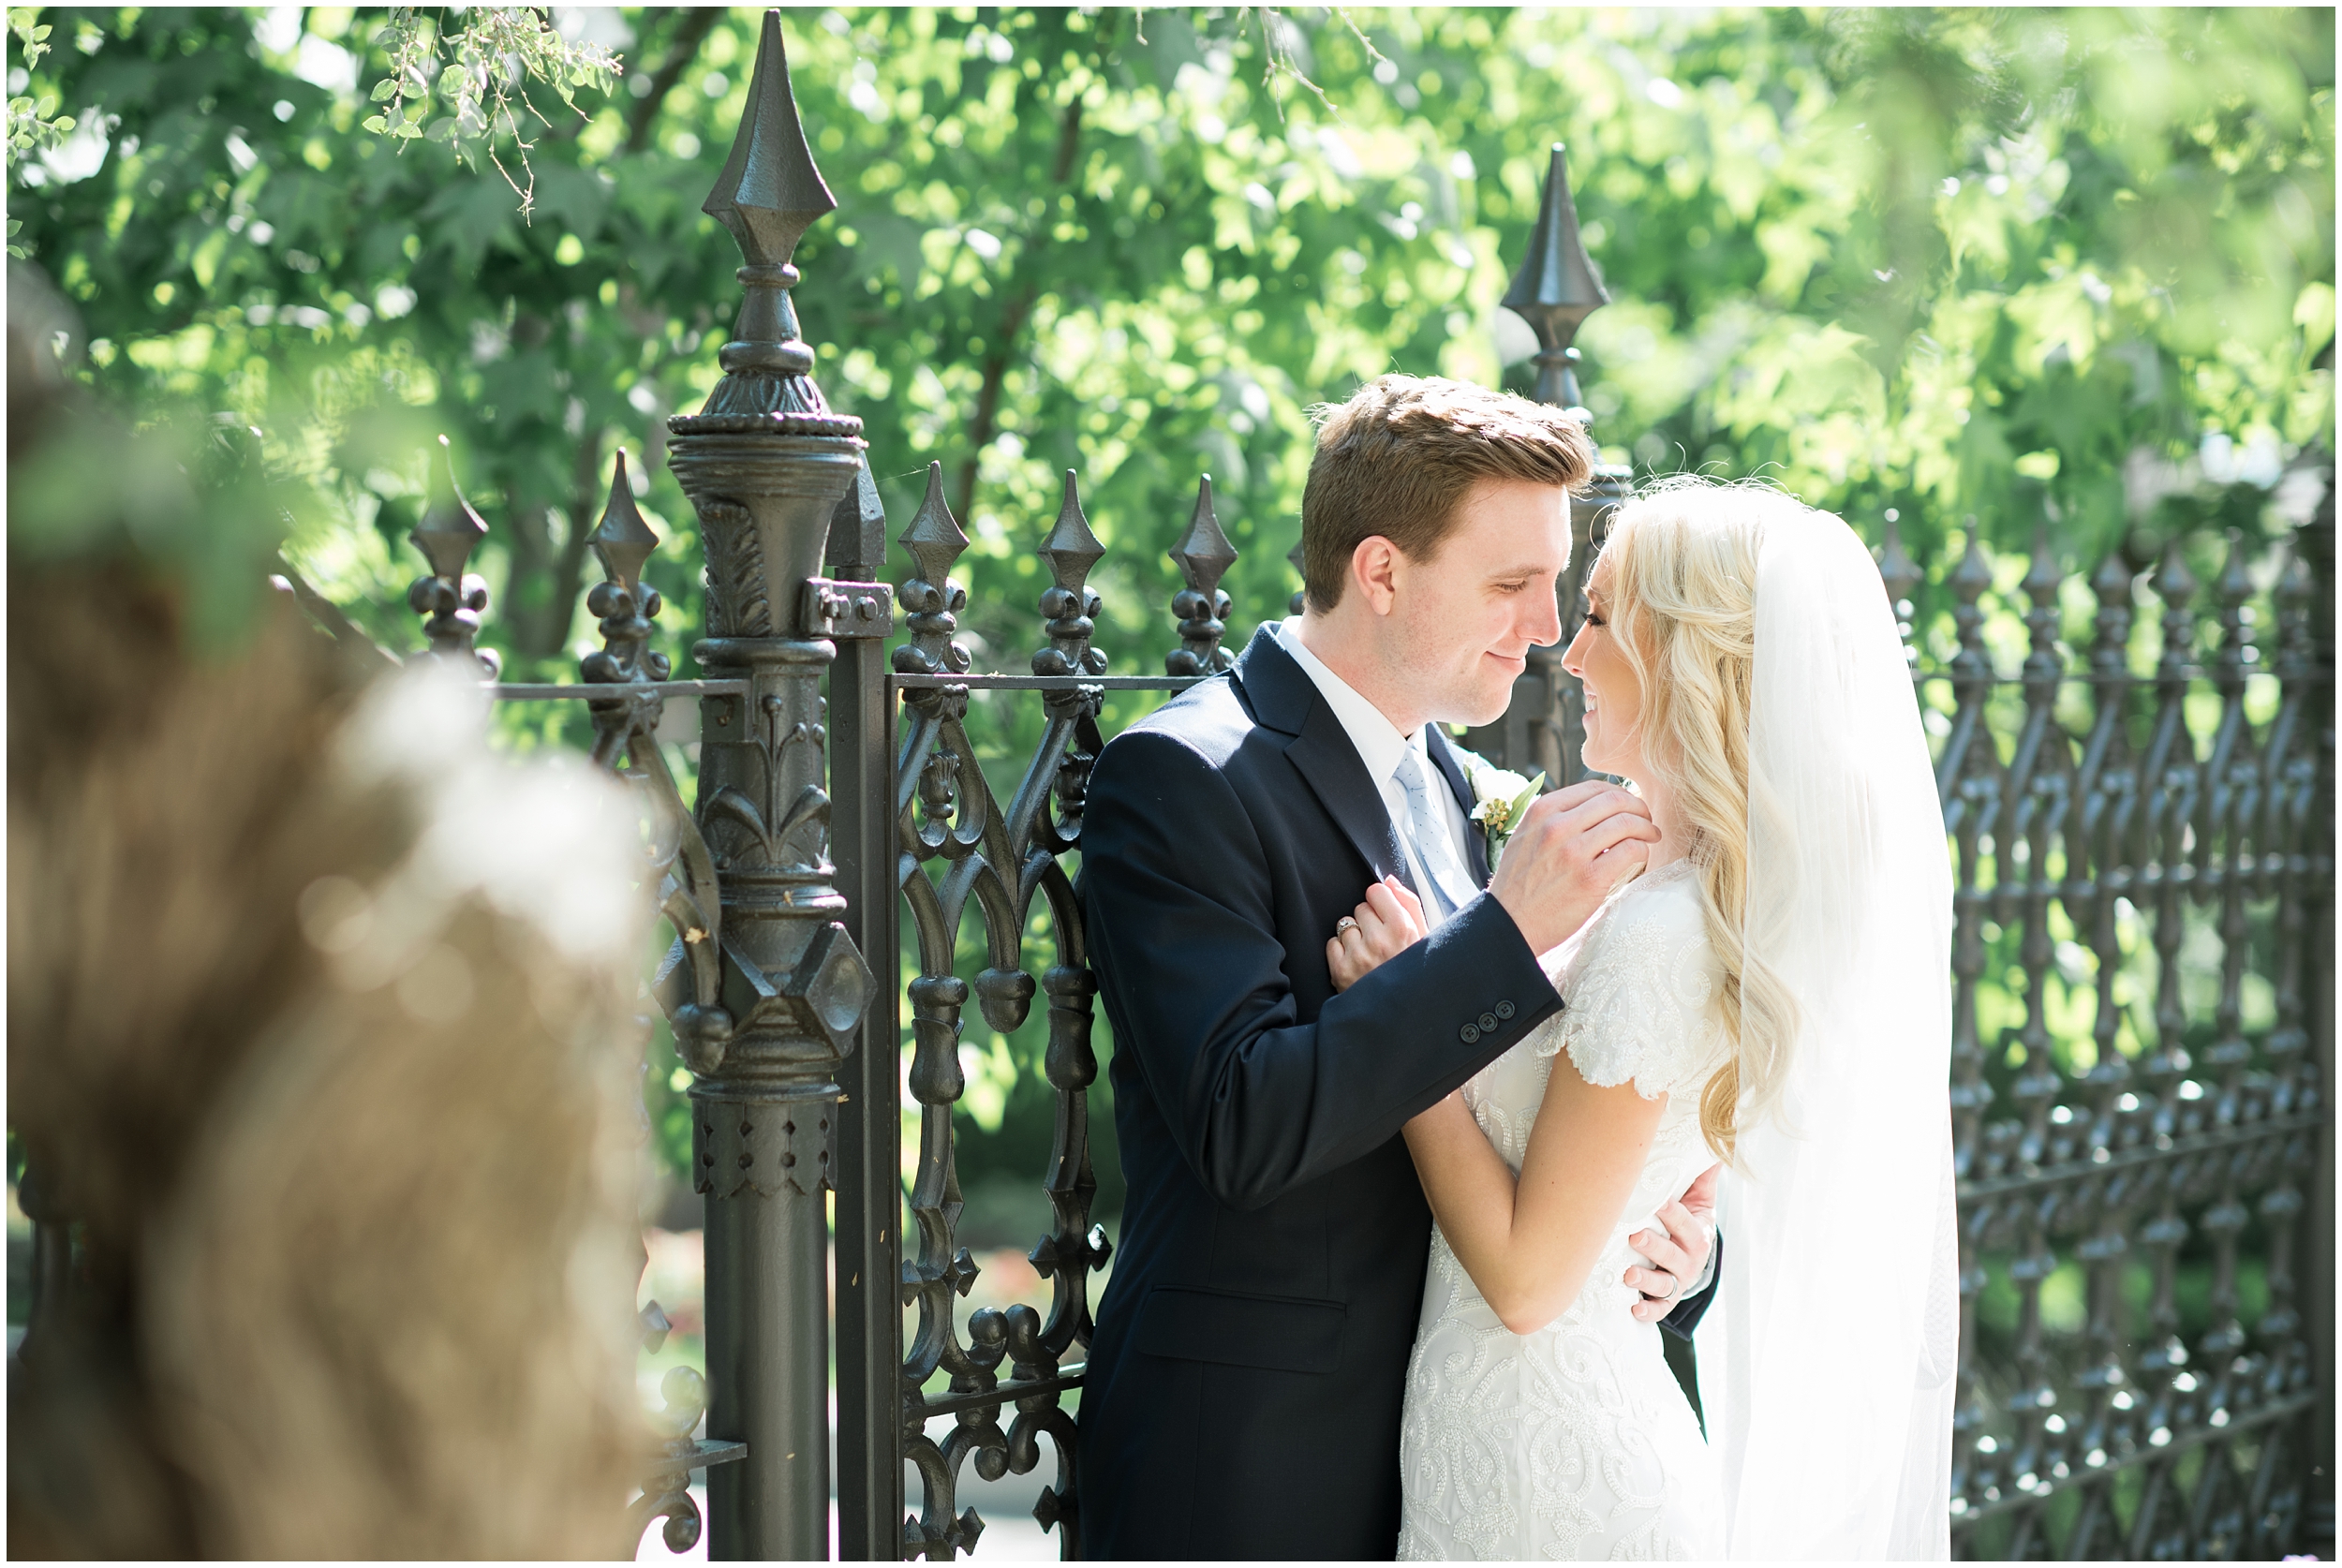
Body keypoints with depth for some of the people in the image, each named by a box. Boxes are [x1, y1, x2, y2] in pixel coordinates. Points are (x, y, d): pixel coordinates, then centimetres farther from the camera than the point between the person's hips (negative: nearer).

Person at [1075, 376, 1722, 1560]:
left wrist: (1657, 1241, -1)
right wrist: (1513, 926, -25)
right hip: (1240, 1461, -8)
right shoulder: (1179, 778, -15)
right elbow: (1245, 1126, -25)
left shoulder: (1440, 776, 12)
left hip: (1425, 1445, 8)